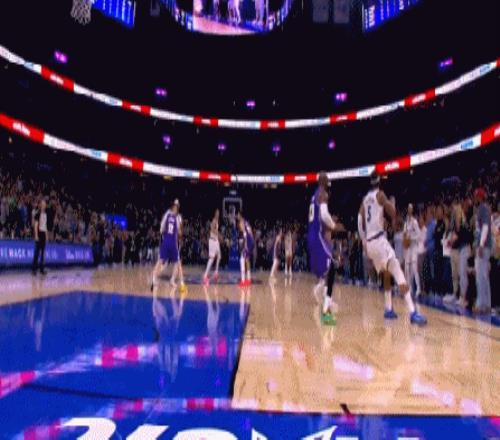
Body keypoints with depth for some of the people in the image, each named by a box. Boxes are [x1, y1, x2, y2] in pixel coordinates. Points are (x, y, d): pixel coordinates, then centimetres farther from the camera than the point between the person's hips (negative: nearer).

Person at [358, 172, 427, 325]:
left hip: (369, 243, 7)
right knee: (398, 274, -14)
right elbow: (392, 212, -15)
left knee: (386, 275, 23)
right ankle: (413, 313, -24)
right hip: (379, 239, -7)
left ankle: (388, 309, 23)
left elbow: (360, 222, 15)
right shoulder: (380, 194, -2)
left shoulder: (365, 199, 17)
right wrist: (394, 220, 9)